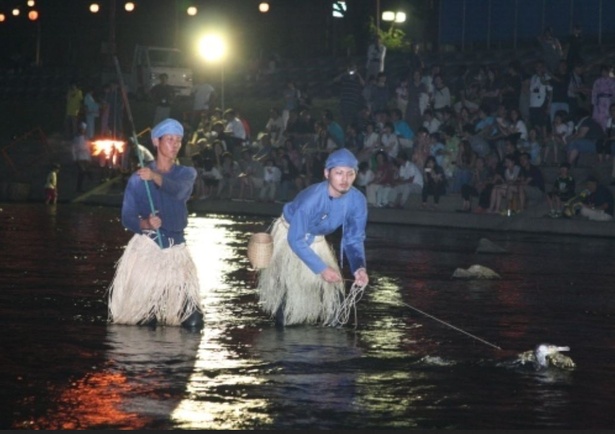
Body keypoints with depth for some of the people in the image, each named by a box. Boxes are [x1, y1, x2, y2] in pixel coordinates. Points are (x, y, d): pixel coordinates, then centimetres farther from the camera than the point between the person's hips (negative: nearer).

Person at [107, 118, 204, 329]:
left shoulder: (186, 173, 6)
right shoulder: (138, 179, 1)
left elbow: (179, 191, -18)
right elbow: (127, 217, -3)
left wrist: (156, 177, -37)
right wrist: (145, 224, -25)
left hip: (176, 250, 2)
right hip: (145, 248, -2)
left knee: (193, 322, -5)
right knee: (141, 323, -4)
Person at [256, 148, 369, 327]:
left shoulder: (357, 201, -26)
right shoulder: (311, 199, -40)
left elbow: (354, 240, -16)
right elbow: (295, 240, -32)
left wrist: (359, 267, -35)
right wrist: (321, 268, -37)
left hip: (317, 239, 5)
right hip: (289, 235, -5)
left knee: (333, 287, 3)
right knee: (291, 286, -11)